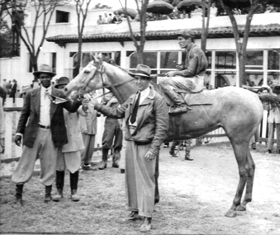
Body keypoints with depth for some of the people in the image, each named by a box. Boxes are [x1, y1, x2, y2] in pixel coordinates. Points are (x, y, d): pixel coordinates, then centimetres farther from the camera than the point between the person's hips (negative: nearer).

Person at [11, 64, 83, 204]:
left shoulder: (59, 94, 3)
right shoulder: (31, 94, 4)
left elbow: (72, 108, -3)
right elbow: (24, 114, 6)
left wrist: (78, 100, -23)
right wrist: (19, 132, 0)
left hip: (51, 134, 0)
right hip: (34, 133, 0)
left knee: (49, 164, 7)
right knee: (26, 163, 5)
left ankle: (48, 193, 19)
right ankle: (18, 192, 15)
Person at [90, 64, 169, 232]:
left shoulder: (157, 99, -11)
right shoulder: (133, 98, 11)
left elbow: (162, 127, -15)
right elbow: (117, 113, 15)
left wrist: (153, 149, -19)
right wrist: (97, 105, 7)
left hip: (145, 146, -7)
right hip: (130, 143, 7)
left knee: (145, 180, -2)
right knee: (131, 178, 14)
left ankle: (147, 218, 6)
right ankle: (135, 210, 29)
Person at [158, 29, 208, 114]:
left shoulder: (195, 51, -12)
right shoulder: (189, 50, 19)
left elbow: (190, 71, -18)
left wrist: (175, 72, -8)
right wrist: (173, 73, 5)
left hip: (195, 81, -11)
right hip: (191, 79, 11)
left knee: (162, 81, -22)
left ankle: (181, 104, -23)